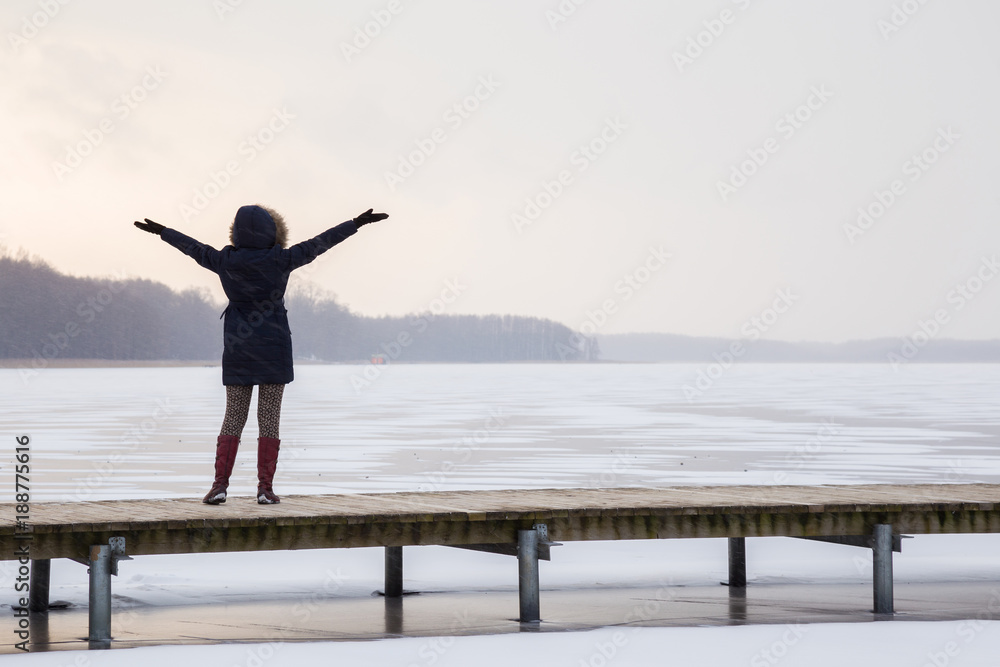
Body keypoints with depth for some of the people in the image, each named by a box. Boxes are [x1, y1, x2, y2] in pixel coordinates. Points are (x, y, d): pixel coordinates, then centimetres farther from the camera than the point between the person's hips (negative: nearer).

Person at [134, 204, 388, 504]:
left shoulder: (226, 261, -2)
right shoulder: (279, 261, -10)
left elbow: (193, 247, 14)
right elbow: (319, 243, -4)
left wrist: (161, 231, 30)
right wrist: (357, 223, 4)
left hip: (237, 348, 2)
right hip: (273, 347, -2)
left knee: (233, 417, 8)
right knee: (269, 418, 0)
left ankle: (220, 483, -2)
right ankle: (265, 488, -2)